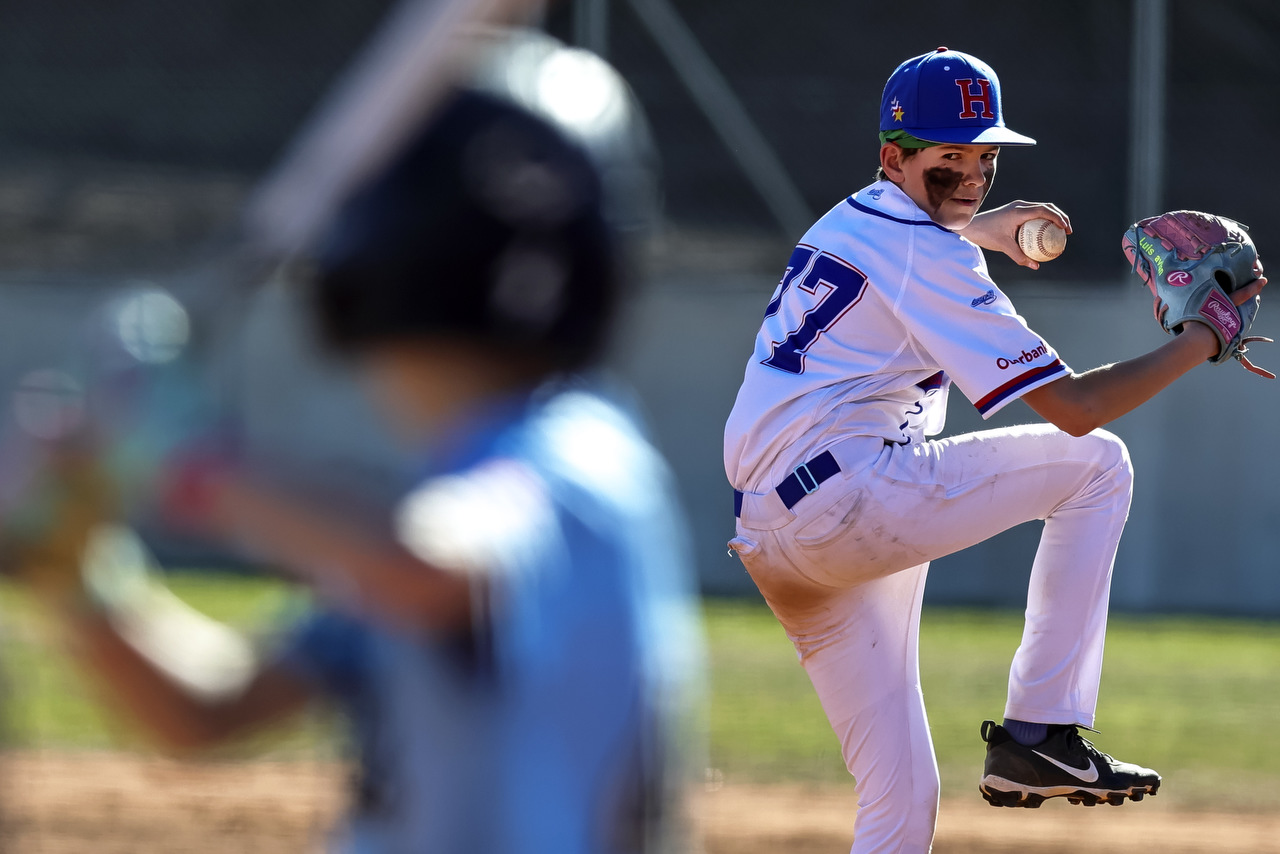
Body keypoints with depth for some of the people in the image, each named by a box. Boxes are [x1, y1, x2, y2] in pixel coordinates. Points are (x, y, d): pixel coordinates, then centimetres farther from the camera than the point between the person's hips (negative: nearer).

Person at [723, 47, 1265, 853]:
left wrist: (978, 227, 57)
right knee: (1095, 463, 0)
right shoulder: (929, 258, -8)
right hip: (845, 498, -9)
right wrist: (1203, 339, -2)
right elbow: (1075, 408, -11)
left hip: (766, 538, 9)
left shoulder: (844, 221, 20)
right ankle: (1040, 733, -6)